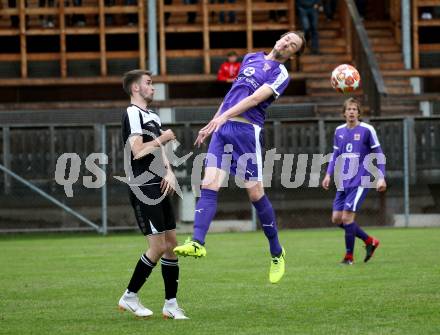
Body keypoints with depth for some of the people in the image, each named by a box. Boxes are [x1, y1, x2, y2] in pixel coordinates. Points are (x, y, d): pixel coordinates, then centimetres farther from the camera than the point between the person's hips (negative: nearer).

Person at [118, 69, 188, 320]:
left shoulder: (153, 117, 20)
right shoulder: (133, 113, -9)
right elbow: (137, 151, -20)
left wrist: (169, 172, 4)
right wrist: (162, 139, -10)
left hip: (159, 187, 9)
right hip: (143, 189, -9)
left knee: (171, 244, 6)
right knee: (159, 246, -11)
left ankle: (171, 303, 10)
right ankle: (130, 297, 2)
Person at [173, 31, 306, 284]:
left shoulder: (281, 74, 0)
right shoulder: (251, 58, 21)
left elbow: (256, 98, -15)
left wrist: (224, 116, -27)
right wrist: (211, 125, 27)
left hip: (247, 130, -6)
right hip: (222, 129, 6)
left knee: (256, 194, -3)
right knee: (209, 186, -11)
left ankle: (277, 253, 11)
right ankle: (197, 243, -22)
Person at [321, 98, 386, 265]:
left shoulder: (367, 130, -7)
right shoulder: (339, 131, 9)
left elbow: (378, 155, -3)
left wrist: (381, 178, -11)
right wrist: (329, 174, 8)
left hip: (359, 182, -6)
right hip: (343, 183, 6)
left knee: (347, 217, -13)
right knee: (337, 218, 3)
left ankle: (349, 256, 1)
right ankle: (370, 241, 20)